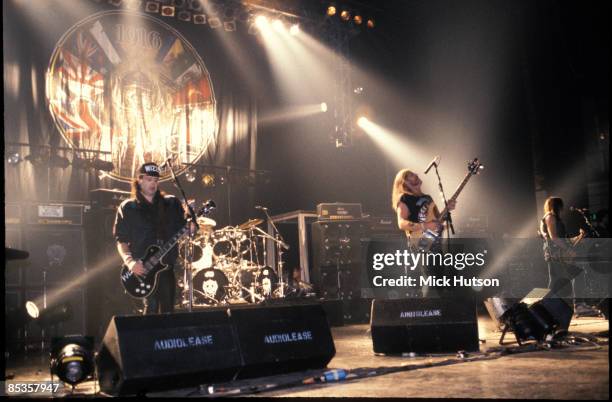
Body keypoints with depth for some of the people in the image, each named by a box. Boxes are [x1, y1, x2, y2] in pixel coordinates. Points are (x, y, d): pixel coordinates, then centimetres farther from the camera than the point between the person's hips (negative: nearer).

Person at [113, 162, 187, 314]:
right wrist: (130, 261, -15)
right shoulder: (127, 208, 4)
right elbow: (121, 240, 2)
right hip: (144, 267, -2)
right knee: (152, 305, -14)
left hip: (168, 263, 3)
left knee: (167, 310, 2)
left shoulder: (171, 203, 10)